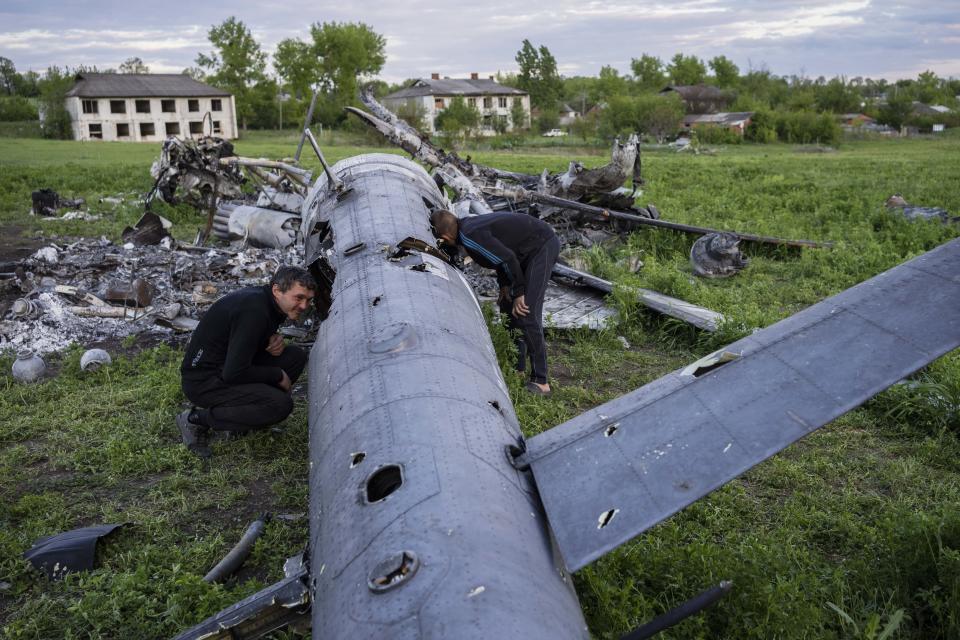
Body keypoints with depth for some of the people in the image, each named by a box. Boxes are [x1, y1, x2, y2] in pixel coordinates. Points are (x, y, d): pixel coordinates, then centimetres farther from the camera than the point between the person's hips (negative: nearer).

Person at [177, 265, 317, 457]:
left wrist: (274, 341, -2)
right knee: (281, 404, -25)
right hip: (203, 381, -9)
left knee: (296, 356, 2)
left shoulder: (270, 303, 3)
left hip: (228, 367, 10)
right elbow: (233, 374, -27)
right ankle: (196, 419, -10)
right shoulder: (254, 310, -27)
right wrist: (278, 375, -14)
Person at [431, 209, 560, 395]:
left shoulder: (470, 236, -22)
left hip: (543, 246, -10)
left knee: (526, 313, -15)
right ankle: (517, 367, 24)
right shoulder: (469, 225, 7)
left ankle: (540, 382, -11)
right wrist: (504, 285, 13)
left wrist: (519, 293, -14)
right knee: (508, 306, 15)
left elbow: (508, 258, -23)